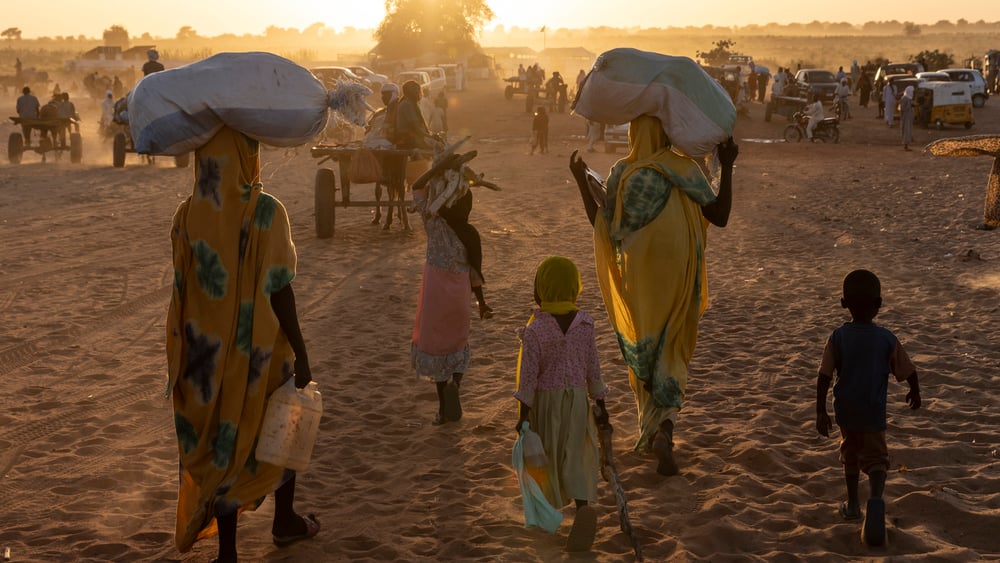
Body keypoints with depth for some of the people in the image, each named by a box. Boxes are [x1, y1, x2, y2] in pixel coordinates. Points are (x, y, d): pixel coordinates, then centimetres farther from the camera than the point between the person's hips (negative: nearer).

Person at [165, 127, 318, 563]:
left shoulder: (187, 215, -7)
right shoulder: (265, 212, -18)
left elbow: (183, 292, -1)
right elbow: (279, 290, -16)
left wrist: (186, 358, 10)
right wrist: (300, 354, -7)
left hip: (208, 357, 3)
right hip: (260, 353, -2)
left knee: (219, 443, 13)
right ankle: (284, 521, 38)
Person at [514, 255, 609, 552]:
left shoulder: (534, 330, -17)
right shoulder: (585, 323, -6)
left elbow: (529, 374, -15)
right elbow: (593, 366, 0)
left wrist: (523, 413, -8)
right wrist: (600, 404, 9)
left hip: (545, 399, -3)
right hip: (577, 397, 3)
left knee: (546, 455, 16)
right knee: (575, 456, 8)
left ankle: (551, 506, 33)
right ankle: (583, 504, -14)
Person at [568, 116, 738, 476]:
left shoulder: (622, 174, -7)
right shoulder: (683, 169, -8)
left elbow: (602, 224, 0)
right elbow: (719, 216, -7)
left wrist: (581, 181, 7)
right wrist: (727, 168, 0)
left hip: (638, 278, 1)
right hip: (677, 277, -1)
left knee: (642, 352, 18)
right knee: (671, 356, 10)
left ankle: (650, 430, 25)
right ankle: (664, 430, -10)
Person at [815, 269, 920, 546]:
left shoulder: (838, 337, -10)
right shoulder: (887, 339, -10)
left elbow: (824, 377, -12)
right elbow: (908, 372, -3)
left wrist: (820, 412, -6)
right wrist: (915, 392, 18)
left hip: (846, 411, 1)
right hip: (874, 412, -1)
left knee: (850, 455, 21)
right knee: (875, 458, 5)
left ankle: (853, 505, 31)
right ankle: (876, 496, -24)